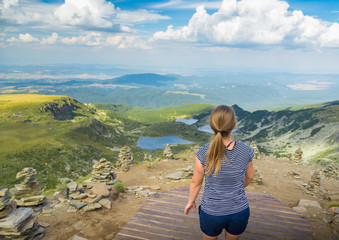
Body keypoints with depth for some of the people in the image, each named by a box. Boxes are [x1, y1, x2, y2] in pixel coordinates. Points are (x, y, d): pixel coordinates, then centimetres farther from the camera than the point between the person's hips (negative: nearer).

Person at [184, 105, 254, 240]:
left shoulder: (204, 153, -24)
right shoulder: (245, 151, -19)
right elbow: (249, 177, 0)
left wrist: (191, 201, 10)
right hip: (239, 211, 2)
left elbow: (196, 182, -9)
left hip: (211, 212, -1)